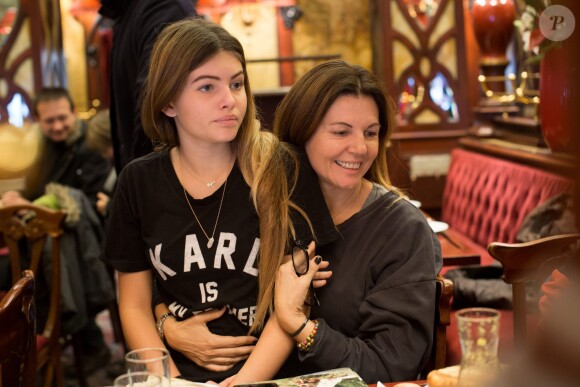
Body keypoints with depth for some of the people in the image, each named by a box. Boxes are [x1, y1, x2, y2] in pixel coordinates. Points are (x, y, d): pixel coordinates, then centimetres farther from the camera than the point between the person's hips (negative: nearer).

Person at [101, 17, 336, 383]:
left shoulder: (283, 170, -4)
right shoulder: (139, 181, 3)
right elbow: (135, 306, 7)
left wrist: (244, 380, -17)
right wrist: (170, 379, -9)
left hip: (267, 372, -2)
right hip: (178, 370, 2)